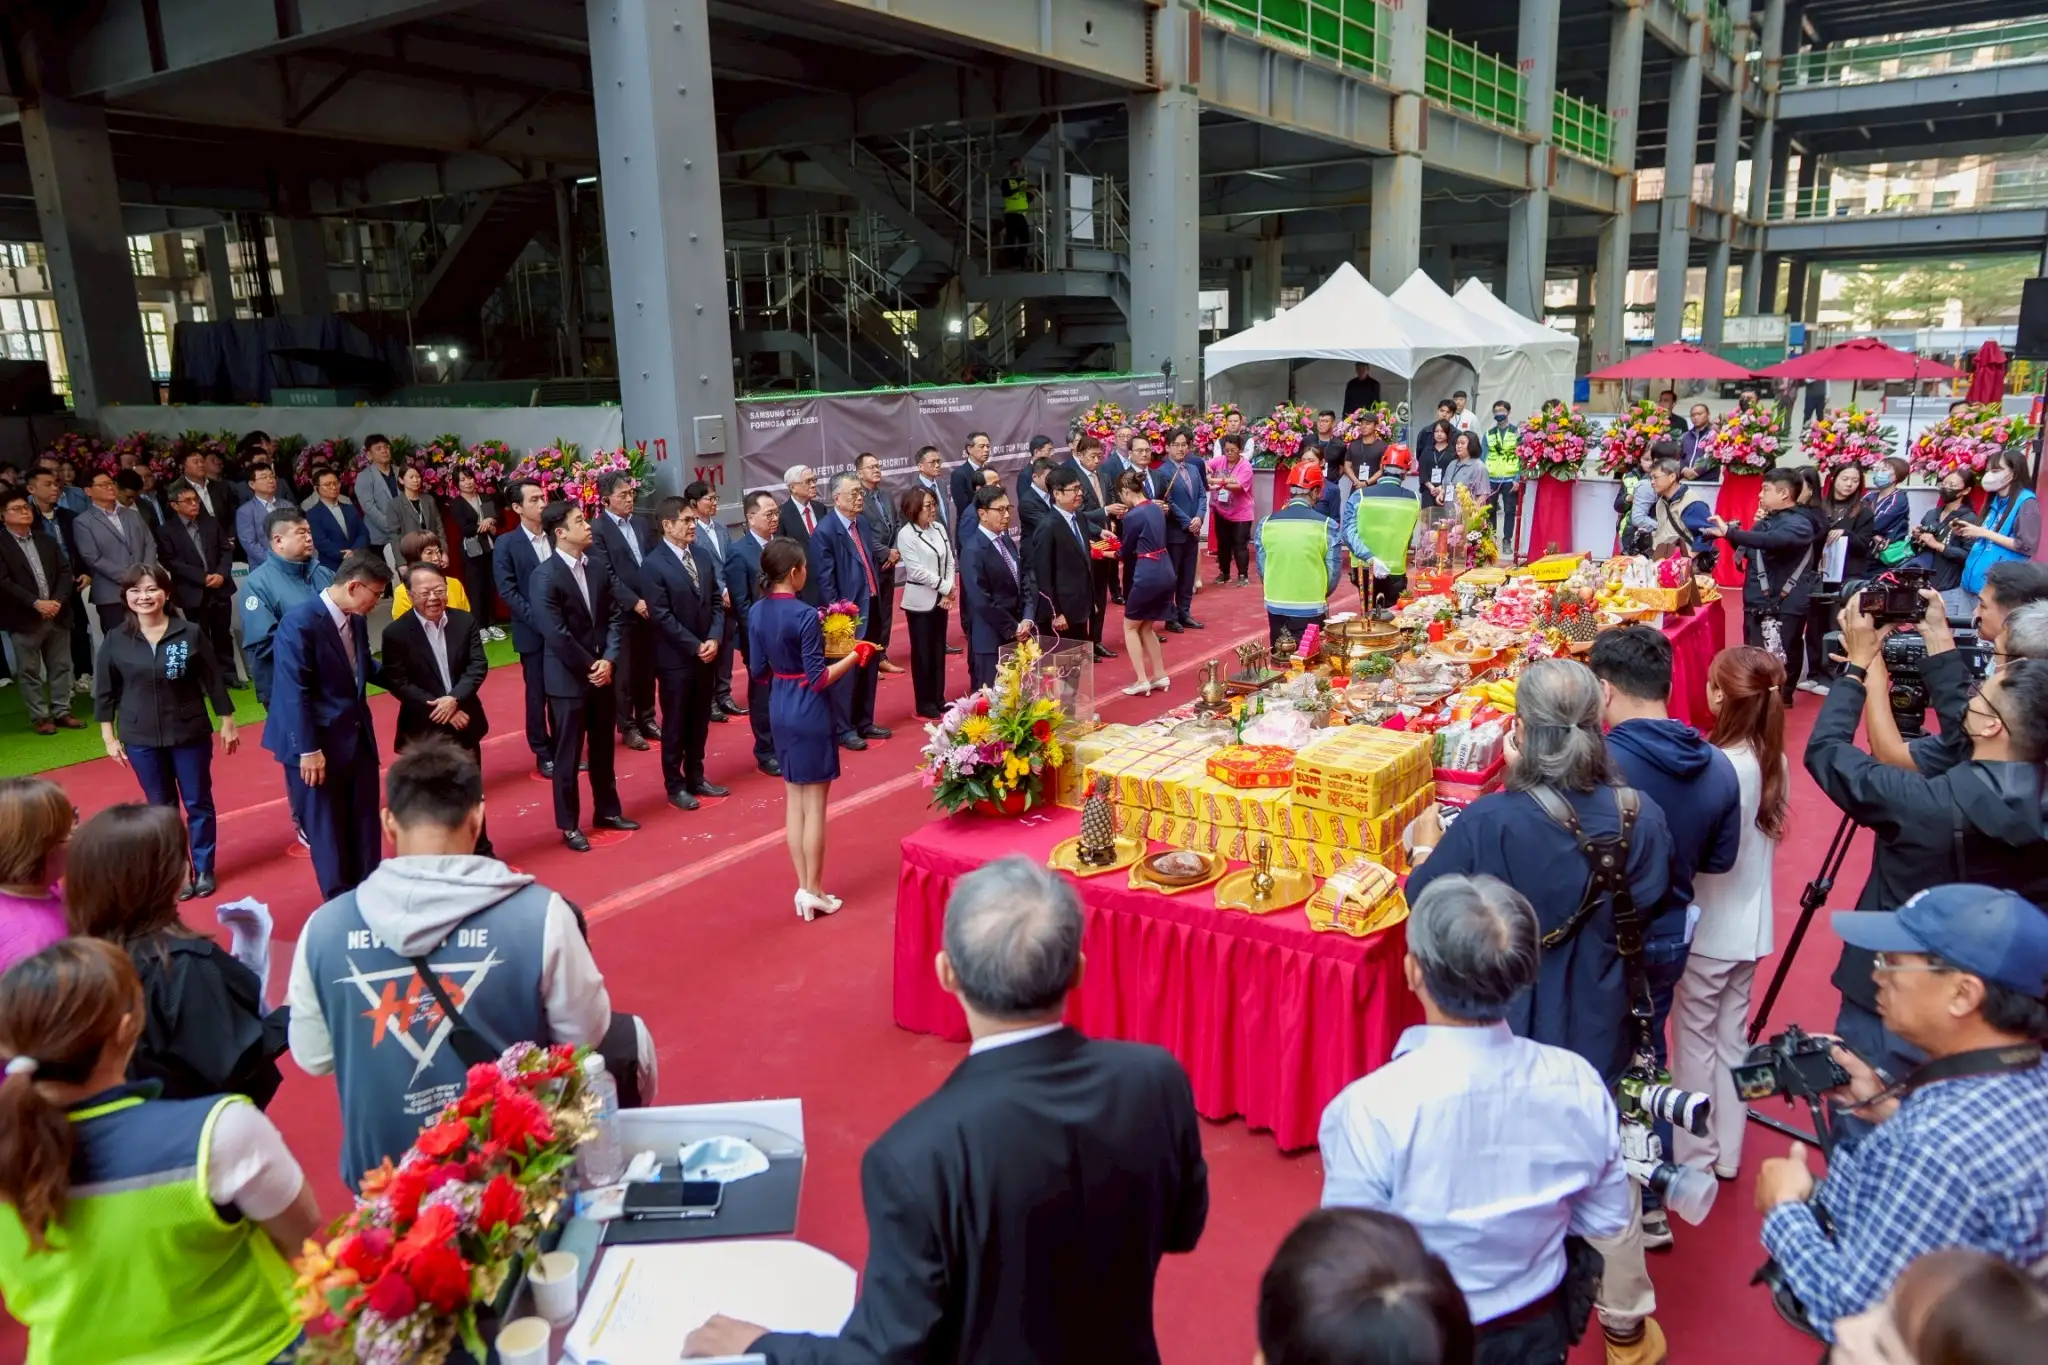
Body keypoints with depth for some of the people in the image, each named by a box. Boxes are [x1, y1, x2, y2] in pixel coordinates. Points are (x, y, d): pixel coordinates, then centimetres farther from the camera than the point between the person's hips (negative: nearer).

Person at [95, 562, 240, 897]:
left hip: (190, 733, -1)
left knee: (199, 804, 8)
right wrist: (109, 737, 2)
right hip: (141, 739, 1)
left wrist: (227, 723, 1)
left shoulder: (190, 633, -8)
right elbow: (104, 692, 3)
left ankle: (204, 870, 23)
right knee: (161, 808, 12)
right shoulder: (115, 640, -5)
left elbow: (213, 681, -2)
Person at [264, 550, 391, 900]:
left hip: (358, 737, 7)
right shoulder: (300, 623, -21)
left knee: (365, 824, 16)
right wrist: (308, 750, -20)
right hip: (319, 744, -7)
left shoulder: (356, 619, 2)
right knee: (327, 828, 9)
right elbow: (294, 693, -21)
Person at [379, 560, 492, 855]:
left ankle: (480, 851, 31)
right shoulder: (395, 633, -10)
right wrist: (440, 709, -18)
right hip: (422, 729, -3)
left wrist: (454, 699, -20)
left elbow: (478, 666, -5)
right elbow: (397, 683, -13)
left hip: (463, 721, 3)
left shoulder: (465, 622, -1)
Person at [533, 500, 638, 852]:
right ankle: (569, 825, 16)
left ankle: (607, 810, 32)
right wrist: (589, 667, -13)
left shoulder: (597, 569, 5)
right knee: (568, 754, 5)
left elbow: (615, 616, 5)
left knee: (603, 748, 17)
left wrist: (608, 660, -8)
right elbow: (556, 634, -18)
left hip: (602, 673, 6)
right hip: (568, 679, -6)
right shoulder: (545, 577, -15)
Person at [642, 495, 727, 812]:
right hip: (675, 658, -6)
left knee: (700, 722, 14)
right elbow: (661, 616, -16)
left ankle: (696, 777, 27)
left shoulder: (703, 555, 7)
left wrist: (714, 639, -6)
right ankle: (675, 785, 17)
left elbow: (716, 602, 8)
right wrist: (695, 646, -16)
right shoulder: (653, 565, -13)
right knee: (675, 725, 6)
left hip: (707, 653, 6)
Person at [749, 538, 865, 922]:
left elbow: (759, 669, 9)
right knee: (814, 804, 3)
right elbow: (818, 679, -19)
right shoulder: (805, 615, -20)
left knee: (793, 800, 14)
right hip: (809, 712, -7)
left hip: (779, 710, 7)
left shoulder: (756, 612, 2)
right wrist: (854, 655, -12)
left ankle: (803, 888, 20)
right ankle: (813, 891, 11)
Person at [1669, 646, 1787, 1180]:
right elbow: (1760, 834, 6)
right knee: (1731, 1036, 18)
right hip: (1749, 923, 7)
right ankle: (1726, 1152, 31)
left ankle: (1693, 1155, 21)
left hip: (1708, 926, -7)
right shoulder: (1773, 762, -2)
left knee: (1694, 1038, 9)